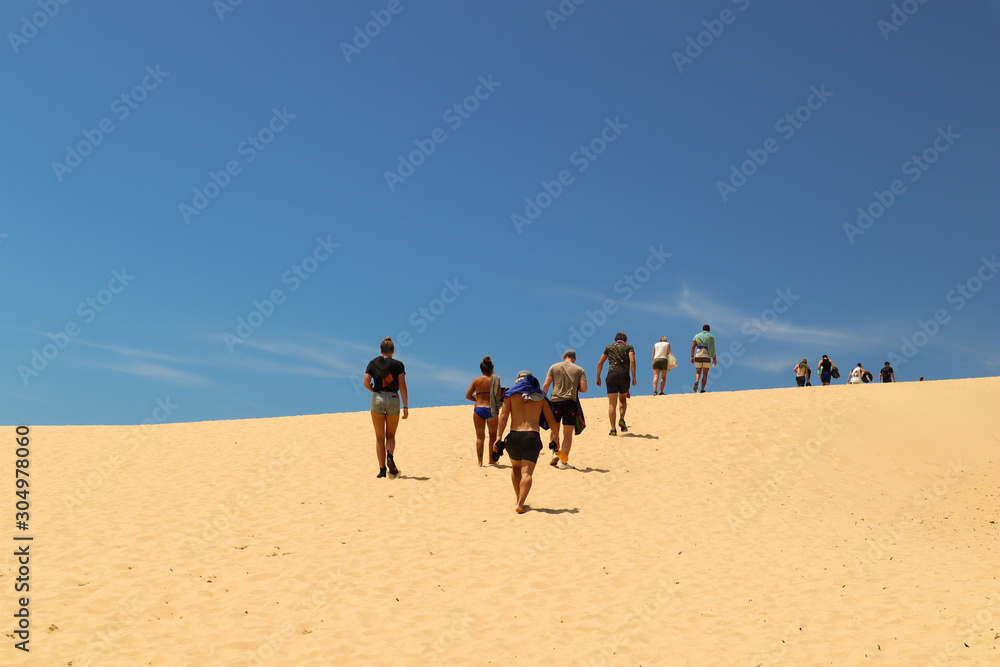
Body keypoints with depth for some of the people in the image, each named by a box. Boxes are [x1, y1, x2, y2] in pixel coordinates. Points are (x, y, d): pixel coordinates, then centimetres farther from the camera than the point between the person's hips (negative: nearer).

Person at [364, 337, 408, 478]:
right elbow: (402, 386, -5)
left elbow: (366, 383, -5)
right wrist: (405, 406, -3)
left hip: (377, 399, 0)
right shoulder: (398, 364, 0)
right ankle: (390, 456, -15)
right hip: (393, 400, 0)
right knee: (391, 435, 15)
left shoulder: (373, 363, 4)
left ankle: (382, 470, 4)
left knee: (379, 437, 8)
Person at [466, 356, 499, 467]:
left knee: (480, 436, 5)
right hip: (491, 409, -1)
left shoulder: (476, 380, 5)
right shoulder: (494, 380, -2)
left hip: (478, 409, 1)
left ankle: (480, 462, -2)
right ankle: (491, 459, 24)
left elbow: (468, 395, 3)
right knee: (493, 434, 19)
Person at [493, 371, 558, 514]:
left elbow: (503, 416, -2)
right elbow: (551, 420, 10)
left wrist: (499, 437, -6)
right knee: (527, 473, -4)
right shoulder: (540, 397, 13)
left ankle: (519, 500, 25)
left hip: (514, 437, 1)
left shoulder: (511, 394, 10)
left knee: (515, 467, 24)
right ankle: (520, 504, -20)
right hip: (533, 437, -1)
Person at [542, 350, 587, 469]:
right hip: (570, 401, -1)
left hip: (555, 400, 1)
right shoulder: (580, 370, 10)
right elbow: (584, 389, 0)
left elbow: (545, 386, 2)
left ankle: (555, 453, 8)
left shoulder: (554, 367, 11)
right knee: (568, 434, 4)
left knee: (554, 431, 20)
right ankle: (563, 462, 1)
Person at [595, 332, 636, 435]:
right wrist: (634, 377, -5)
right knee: (623, 399, 23)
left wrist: (598, 377, 20)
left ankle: (613, 430, -8)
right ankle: (621, 419, 0)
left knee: (612, 404, 0)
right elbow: (632, 360, -5)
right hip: (624, 376, 0)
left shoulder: (609, 347, 18)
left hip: (612, 375, 0)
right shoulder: (629, 347, 13)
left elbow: (600, 363, 13)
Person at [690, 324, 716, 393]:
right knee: (705, 374, 5)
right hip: (707, 357, -2)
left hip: (698, 356, 2)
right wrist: (714, 359, -1)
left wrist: (692, 357, 2)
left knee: (698, 372, 11)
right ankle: (702, 390, -4)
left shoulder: (697, 335, 11)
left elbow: (693, 347, 2)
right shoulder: (711, 337, 4)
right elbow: (712, 348, -3)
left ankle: (696, 382, -22)